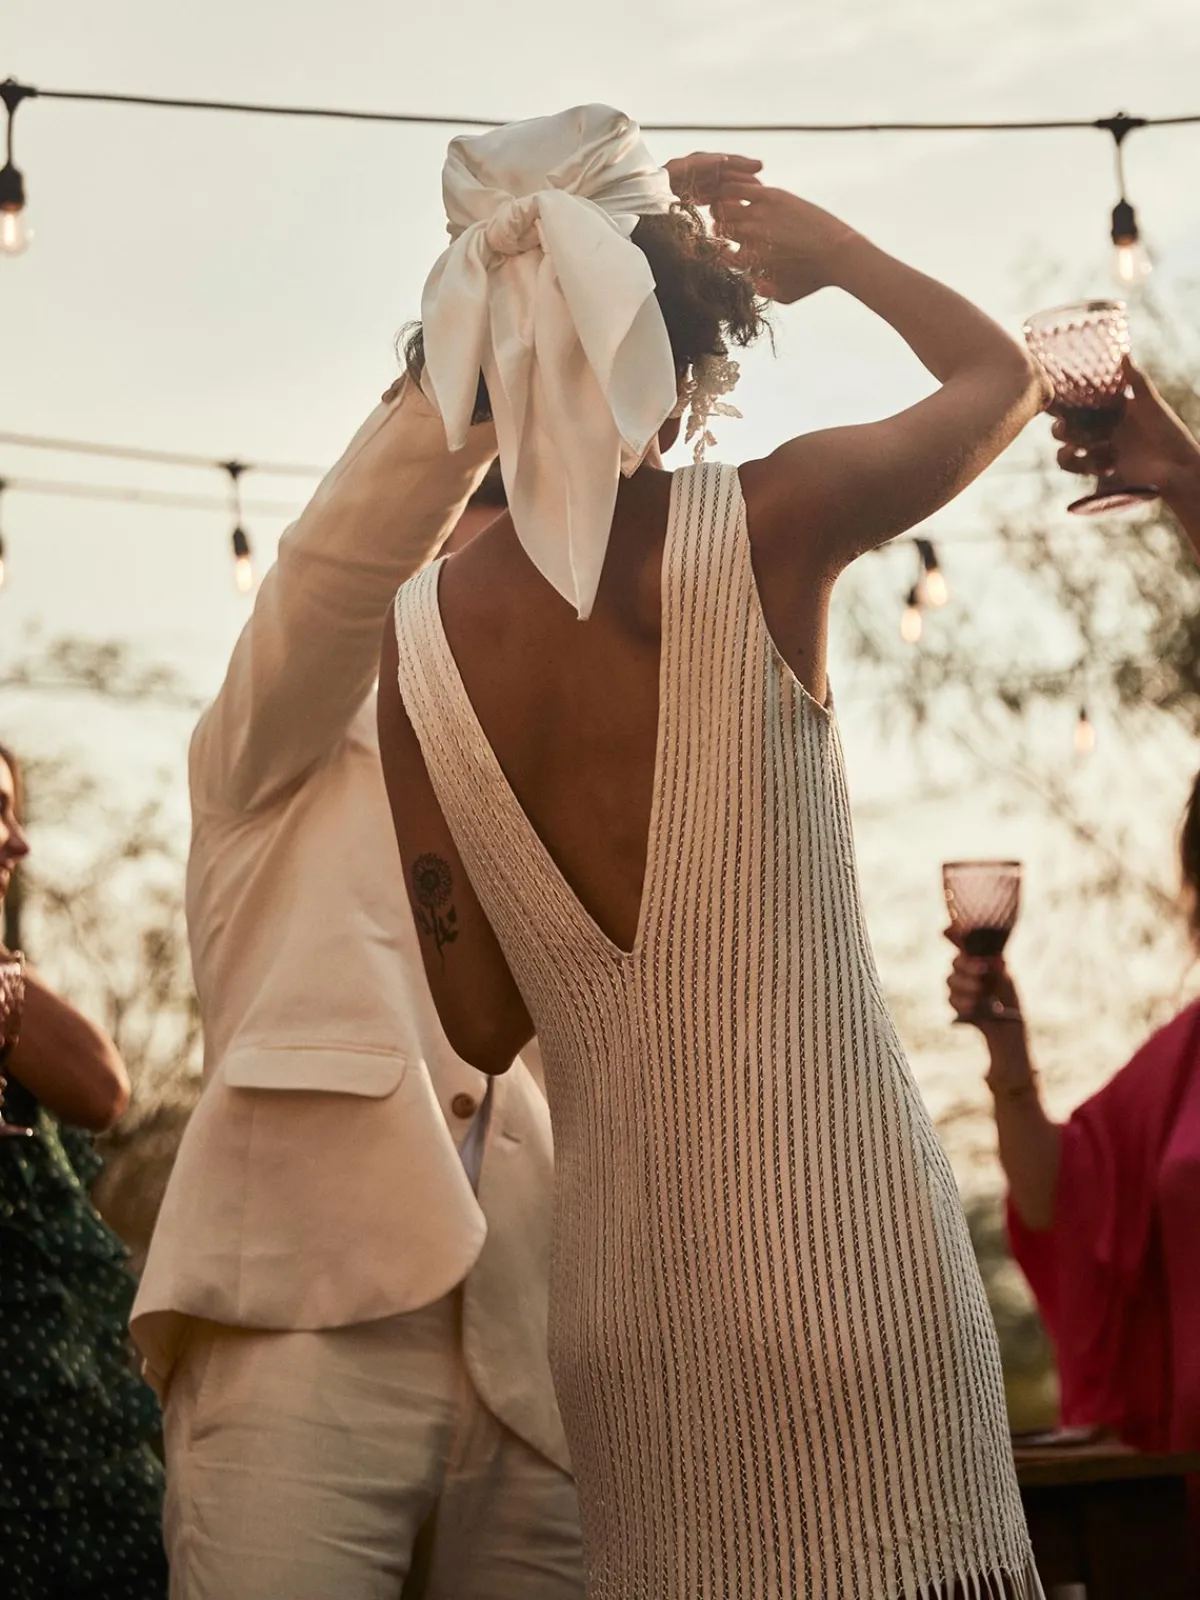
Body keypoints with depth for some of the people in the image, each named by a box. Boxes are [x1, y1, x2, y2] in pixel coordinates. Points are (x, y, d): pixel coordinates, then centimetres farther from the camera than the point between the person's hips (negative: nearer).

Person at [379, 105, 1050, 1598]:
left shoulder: (418, 634, -1)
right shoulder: (766, 524, -8)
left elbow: (481, 1022, 3)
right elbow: (1003, 373, 14)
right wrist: (828, 243, 26)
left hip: (616, 1271, 4)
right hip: (837, 1229, -3)